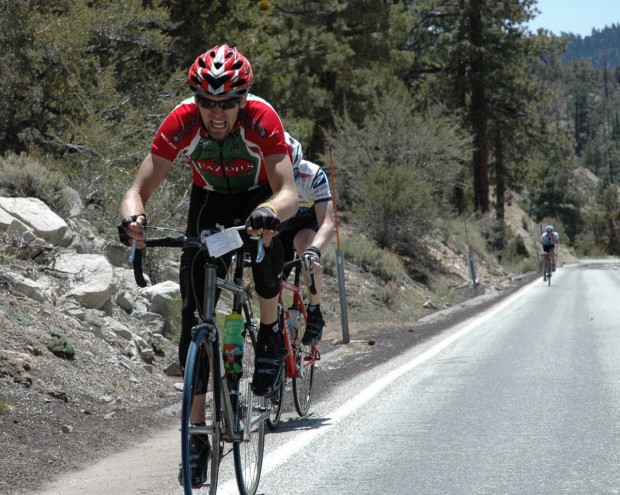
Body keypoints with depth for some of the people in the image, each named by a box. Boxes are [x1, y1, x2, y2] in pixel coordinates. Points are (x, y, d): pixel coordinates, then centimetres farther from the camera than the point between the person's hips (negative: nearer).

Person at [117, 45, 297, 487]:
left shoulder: (262, 119, -34)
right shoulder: (181, 123, -29)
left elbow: (288, 194, -42)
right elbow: (139, 190, -29)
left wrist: (270, 212, -64)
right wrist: (133, 217, -52)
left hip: (258, 196, -2)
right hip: (209, 198, 2)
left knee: (266, 251, -36)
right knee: (194, 309, -10)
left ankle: (271, 334, -4)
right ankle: (197, 431, -5)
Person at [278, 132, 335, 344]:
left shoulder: (313, 175, -34)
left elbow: (327, 223, -41)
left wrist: (314, 251, -60)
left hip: (308, 225, -3)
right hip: (277, 230, 3)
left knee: (304, 242, -36)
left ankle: (315, 311, -22)